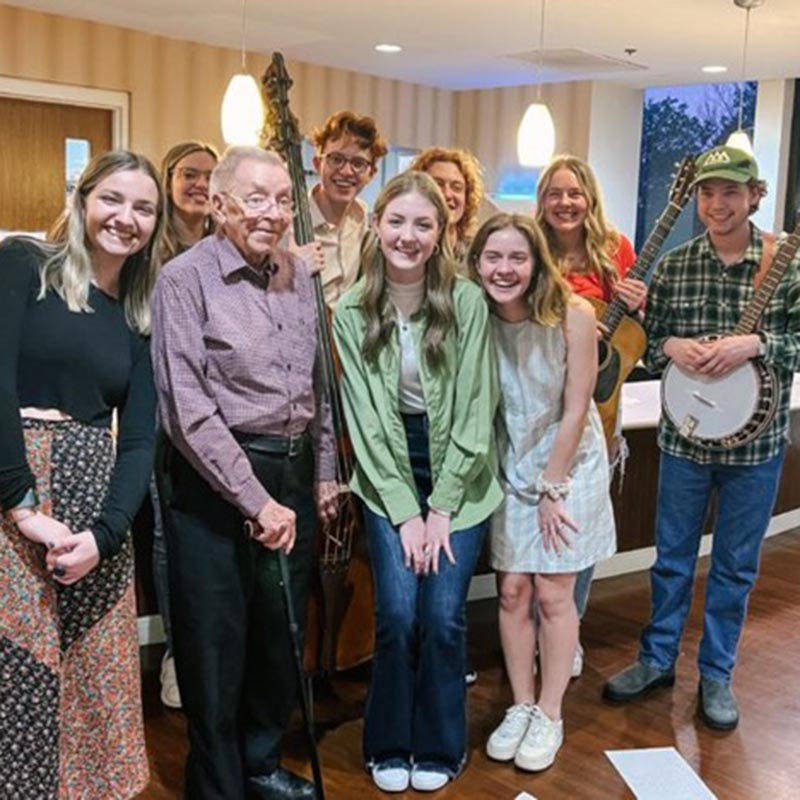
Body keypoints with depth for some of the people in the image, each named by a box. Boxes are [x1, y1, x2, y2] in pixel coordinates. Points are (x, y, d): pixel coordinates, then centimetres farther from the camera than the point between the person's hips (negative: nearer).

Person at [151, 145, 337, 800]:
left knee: (283, 634, 17)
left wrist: (324, 472, 12)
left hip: (293, 472, 6)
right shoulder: (186, 279, -12)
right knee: (216, 646, 7)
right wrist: (255, 500, -18)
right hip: (214, 483, -6)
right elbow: (189, 409, -17)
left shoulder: (299, 274, 7)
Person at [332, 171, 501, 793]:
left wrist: (442, 507, -11)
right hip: (388, 478, 1)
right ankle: (389, 746, 18)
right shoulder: (352, 312, -6)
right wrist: (404, 510, -10)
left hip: (459, 474, -1)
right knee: (396, 614, -7)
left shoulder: (467, 303, -10)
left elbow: (477, 409, -10)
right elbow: (365, 417, -6)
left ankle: (439, 748, 21)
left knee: (442, 616, -4)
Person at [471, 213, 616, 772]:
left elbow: (575, 409, -15)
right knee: (513, 590, 5)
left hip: (569, 464, -3)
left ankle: (550, 716, 18)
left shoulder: (571, 315, -20)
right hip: (510, 468, 3)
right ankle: (521, 706, 23)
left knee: (552, 594, 1)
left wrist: (552, 489, -10)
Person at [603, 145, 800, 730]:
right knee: (672, 556, 14)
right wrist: (670, 346, -16)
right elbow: (647, 342, 5)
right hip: (684, 436, 2)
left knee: (736, 565, 11)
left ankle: (716, 675, 29)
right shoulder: (674, 265, 0)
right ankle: (658, 658, 33)